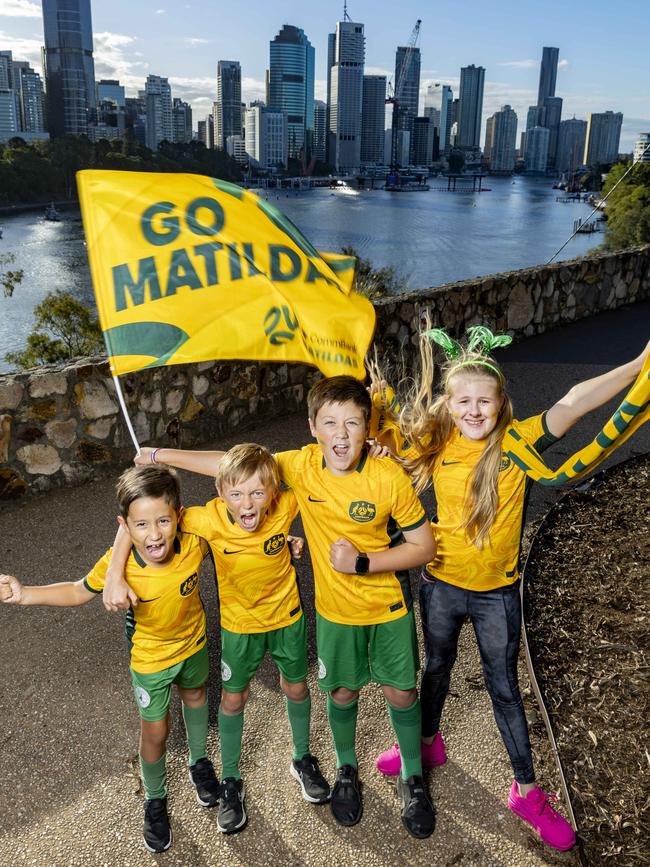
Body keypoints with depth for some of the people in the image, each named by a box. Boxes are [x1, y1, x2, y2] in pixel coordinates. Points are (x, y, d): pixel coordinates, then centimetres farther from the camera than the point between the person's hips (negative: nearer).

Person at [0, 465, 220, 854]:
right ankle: (155, 799, 43)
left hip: (193, 641, 2)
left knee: (195, 695, 29)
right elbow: (79, 591, -15)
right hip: (151, 656, -2)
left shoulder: (194, 543, -34)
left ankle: (200, 761, 60)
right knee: (155, 732, 11)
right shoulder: (117, 564, -35)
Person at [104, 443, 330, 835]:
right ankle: (231, 781, 38)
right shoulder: (211, 519, -32)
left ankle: (303, 761, 46)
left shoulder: (286, 507, -30)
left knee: (296, 687, 19)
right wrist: (115, 576, -34)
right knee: (233, 699, 15)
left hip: (287, 615, 1)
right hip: (240, 623, -1)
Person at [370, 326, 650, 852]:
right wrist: (377, 393, -20)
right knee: (436, 669, 25)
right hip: (440, 584, 3)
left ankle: (527, 792, 32)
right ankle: (428, 741, 52)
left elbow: (574, 403, -33)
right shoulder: (437, 440, -10)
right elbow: (382, 429, 0)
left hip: (496, 593, -2)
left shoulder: (518, 441, -19)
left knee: (504, 689, 12)